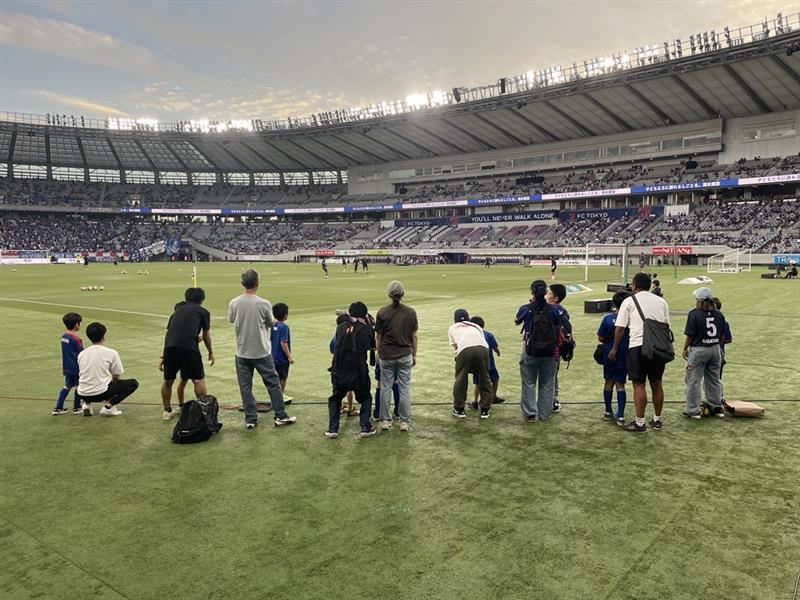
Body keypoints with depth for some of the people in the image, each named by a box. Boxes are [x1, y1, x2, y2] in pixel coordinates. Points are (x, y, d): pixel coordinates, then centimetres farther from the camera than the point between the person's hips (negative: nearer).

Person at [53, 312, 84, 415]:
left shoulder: (63, 336, 5)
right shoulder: (75, 338, -18)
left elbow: (69, 352, 11)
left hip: (66, 367, 7)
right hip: (76, 368, -7)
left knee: (67, 386, 17)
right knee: (78, 387, 8)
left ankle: (58, 408, 16)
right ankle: (76, 408, 16)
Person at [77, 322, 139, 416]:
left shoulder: (81, 354, 8)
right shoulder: (111, 353, -6)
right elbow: (116, 377, 2)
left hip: (83, 394, 6)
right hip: (101, 393, -6)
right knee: (133, 383, 8)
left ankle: (86, 403, 12)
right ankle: (109, 404, -4)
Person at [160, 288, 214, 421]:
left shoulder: (178, 310, 28)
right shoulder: (203, 312, 16)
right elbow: (206, 336, 22)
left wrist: (162, 356, 36)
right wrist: (210, 352, 38)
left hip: (170, 347, 4)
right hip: (189, 347, -4)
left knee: (168, 381, 17)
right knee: (198, 380, 6)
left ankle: (167, 411, 28)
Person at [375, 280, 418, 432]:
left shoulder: (382, 313, -6)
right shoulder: (411, 312, -4)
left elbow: (378, 337, -1)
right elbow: (414, 336, 1)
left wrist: (379, 354, 12)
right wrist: (414, 355, 12)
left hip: (387, 356, 0)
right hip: (405, 355, 0)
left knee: (385, 388, 10)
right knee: (405, 388, 7)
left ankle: (385, 420, 15)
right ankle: (404, 421, 10)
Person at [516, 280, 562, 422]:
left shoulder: (526, 309, -9)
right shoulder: (552, 309, -5)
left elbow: (516, 322, 12)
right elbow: (558, 331, 3)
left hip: (530, 352, -1)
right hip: (549, 352, 1)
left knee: (529, 384, 12)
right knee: (547, 384, 14)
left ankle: (529, 413, 13)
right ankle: (544, 414, 20)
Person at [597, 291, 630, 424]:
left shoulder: (608, 318, -9)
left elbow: (600, 337, -5)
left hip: (609, 354, 0)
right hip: (624, 356, 0)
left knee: (609, 382, 15)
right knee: (620, 384, 7)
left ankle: (608, 411, 23)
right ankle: (620, 415, 3)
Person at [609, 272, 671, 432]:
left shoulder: (629, 301, 1)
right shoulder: (661, 301, 15)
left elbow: (620, 328, -2)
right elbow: (666, 326, 16)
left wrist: (615, 348, 5)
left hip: (638, 345, -5)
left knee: (639, 384, -2)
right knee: (656, 383, 14)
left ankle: (640, 423, -1)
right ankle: (657, 420, 24)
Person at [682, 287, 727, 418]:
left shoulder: (694, 314, -15)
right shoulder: (719, 314, 3)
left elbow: (689, 335, -13)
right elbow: (722, 335, 10)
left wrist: (685, 349, 0)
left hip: (698, 350, -6)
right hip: (715, 349, 6)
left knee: (693, 381, 2)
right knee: (714, 380, 19)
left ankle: (693, 410, 5)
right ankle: (717, 407, 29)